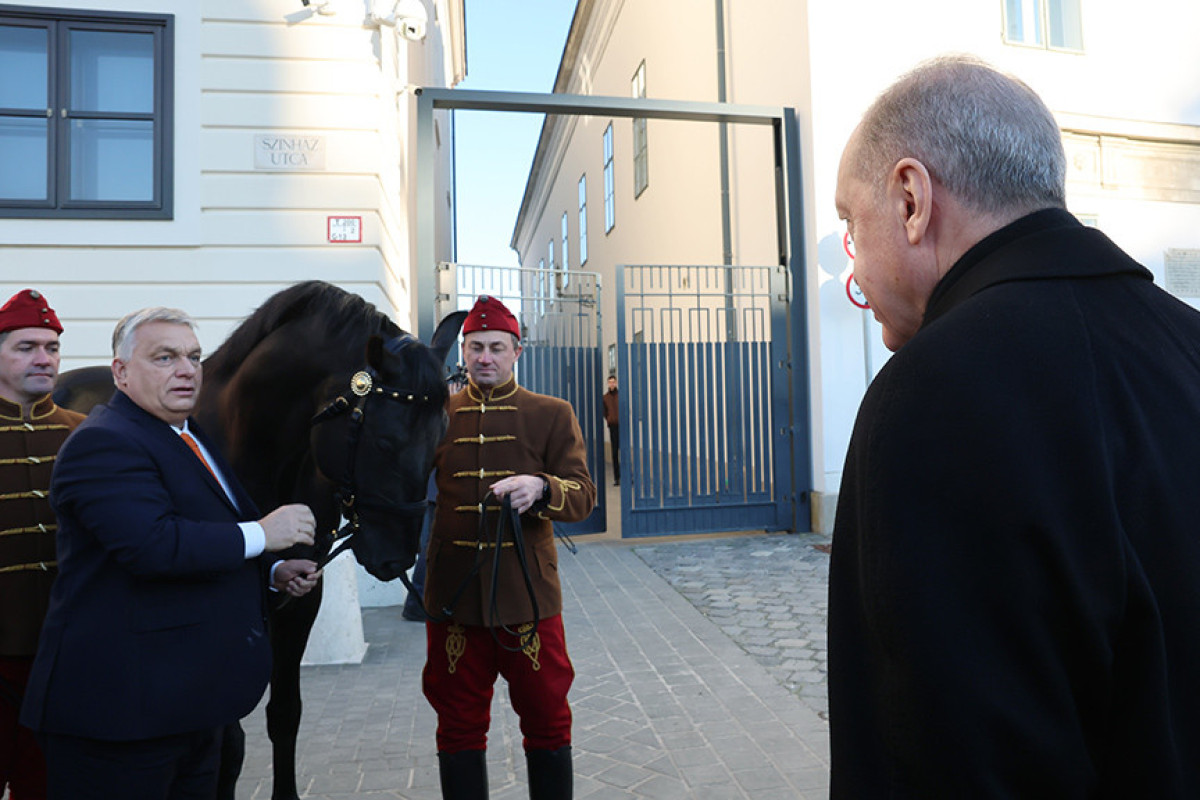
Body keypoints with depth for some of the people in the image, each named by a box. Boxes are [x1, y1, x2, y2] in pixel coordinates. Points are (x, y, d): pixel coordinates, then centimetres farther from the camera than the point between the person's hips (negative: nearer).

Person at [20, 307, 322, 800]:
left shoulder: (192, 439, 15)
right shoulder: (104, 443, -16)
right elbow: (153, 545, -31)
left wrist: (273, 574, 10)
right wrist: (261, 533, -22)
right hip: (122, 704, -9)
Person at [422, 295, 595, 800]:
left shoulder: (553, 414, 3)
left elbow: (583, 495, -5)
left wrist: (539, 487, -26)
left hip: (528, 592, -1)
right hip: (454, 594, 1)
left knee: (546, 720, 11)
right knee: (459, 725, 13)